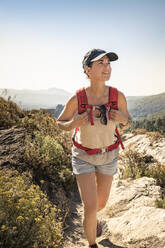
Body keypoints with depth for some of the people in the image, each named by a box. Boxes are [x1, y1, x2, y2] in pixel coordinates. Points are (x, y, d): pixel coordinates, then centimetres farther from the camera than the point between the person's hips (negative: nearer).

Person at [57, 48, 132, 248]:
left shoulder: (118, 96, -16)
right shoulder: (76, 100, -21)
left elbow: (127, 123, 0)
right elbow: (60, 123, -4)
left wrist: (123, 119, -26)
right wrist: (73, 124, -28)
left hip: (108, 155, 3)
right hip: (83, 156, -2)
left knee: (101, 203, 18)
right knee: (91, 209, -7)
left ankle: (91, 217, 57)